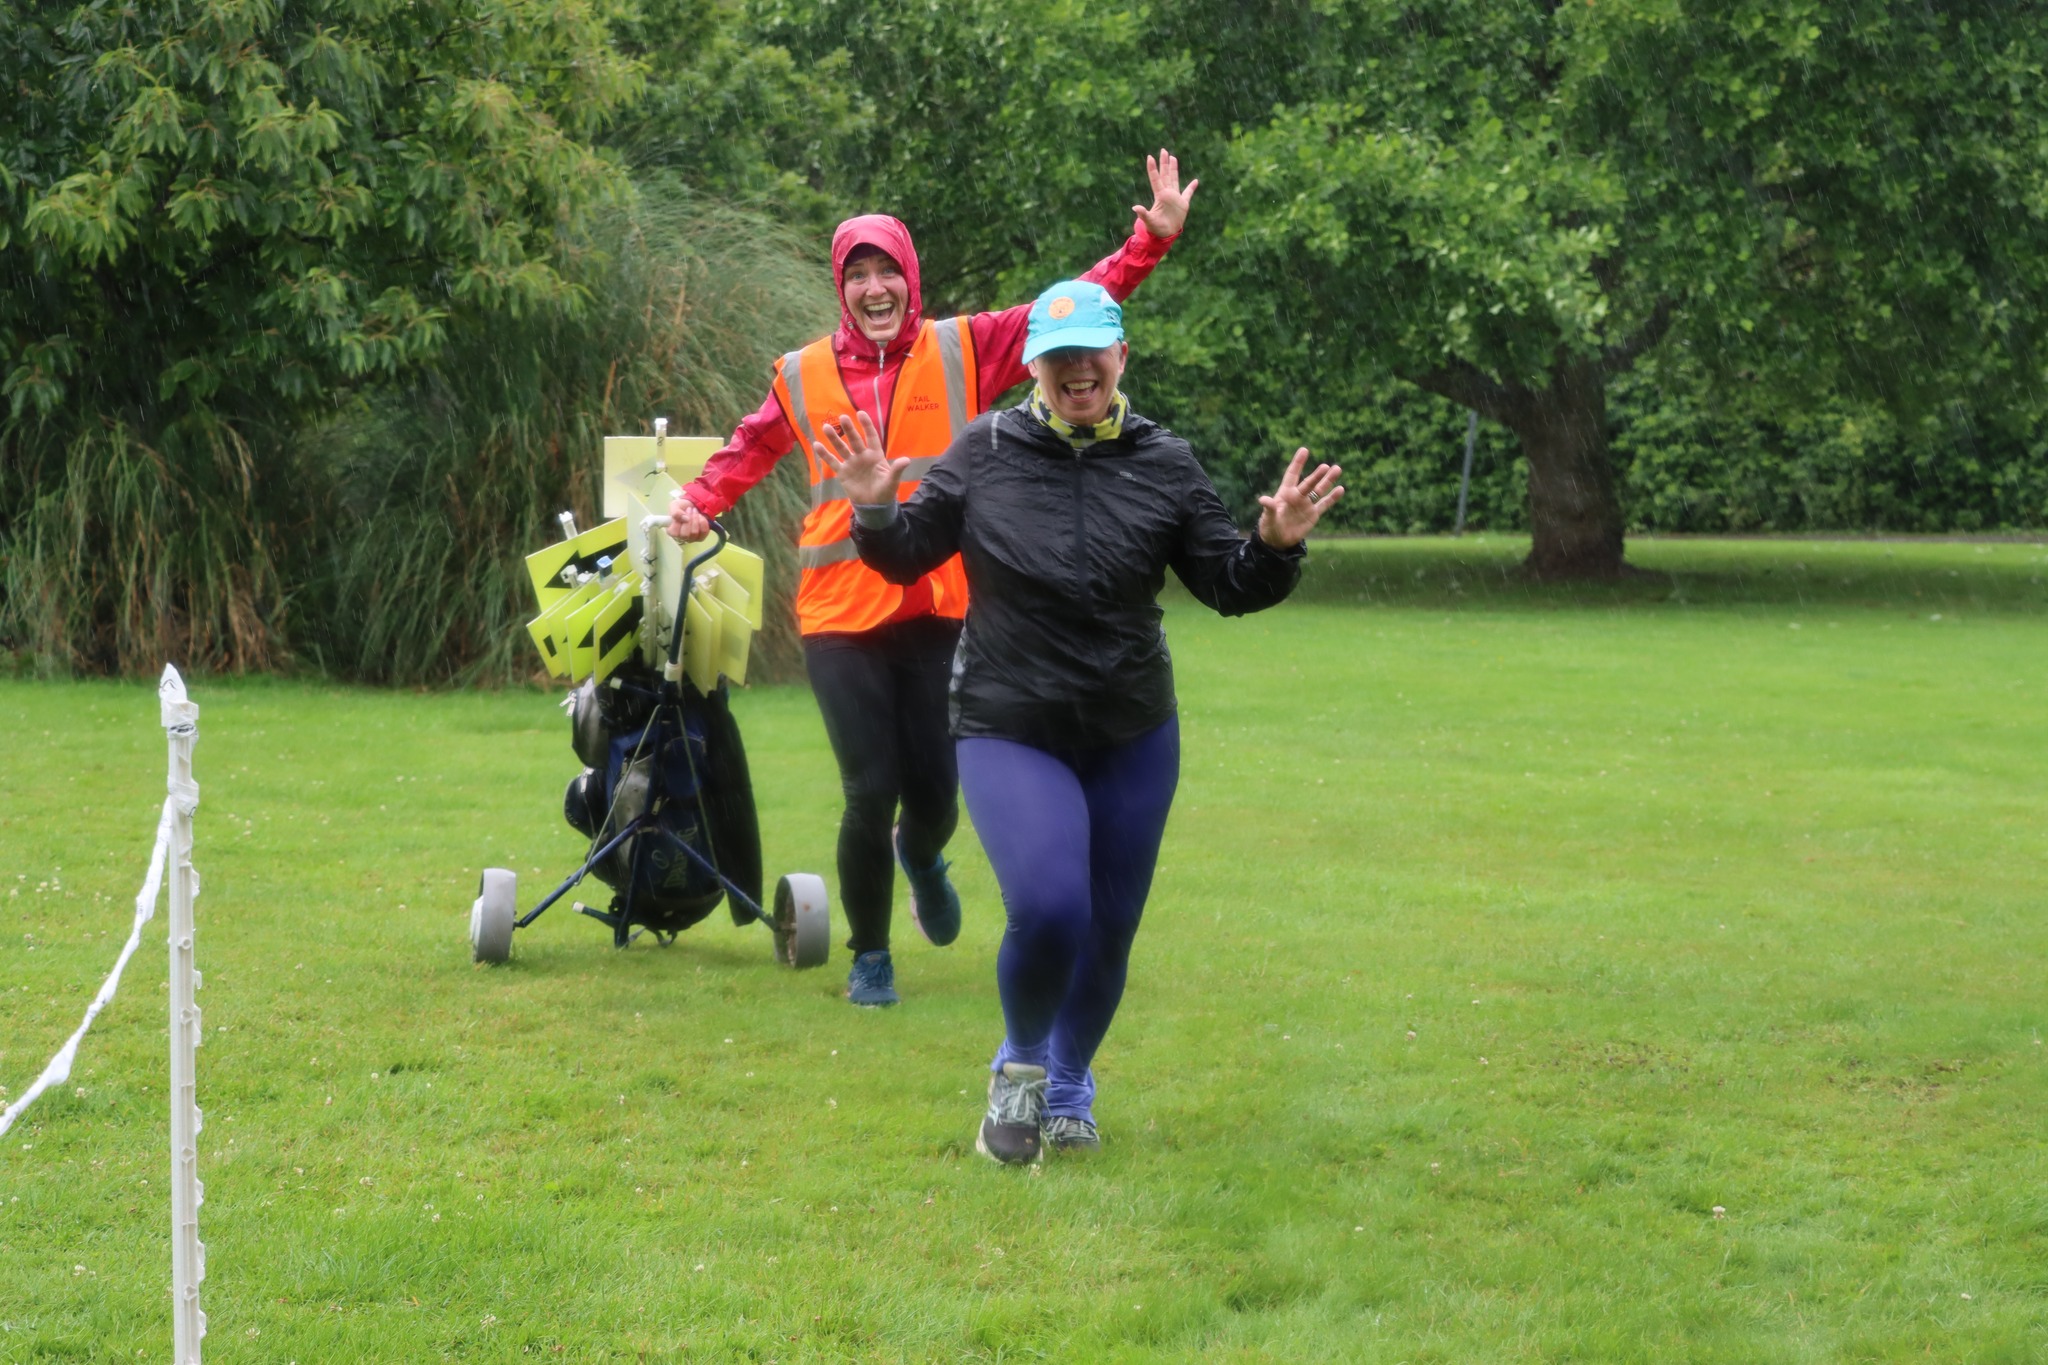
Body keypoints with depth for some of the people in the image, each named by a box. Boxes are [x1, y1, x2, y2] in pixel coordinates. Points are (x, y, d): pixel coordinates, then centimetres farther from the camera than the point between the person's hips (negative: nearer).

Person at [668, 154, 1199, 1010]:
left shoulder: (963, 351, 3)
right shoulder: (803, 377, 5)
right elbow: (752, 448, 19)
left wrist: (1151, 240, -7)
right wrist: (701, 503, 1)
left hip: (941, 610, 1)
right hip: (841, 616, 0)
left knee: (934, 792, 5)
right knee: (869, 793, -7)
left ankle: (921, 858, 46)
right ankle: (869, 956, 16)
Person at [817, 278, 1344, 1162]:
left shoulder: (1165, 465, 0)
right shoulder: (985, 453, -4)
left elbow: (1229, 586, 3)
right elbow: (908, 558, 3)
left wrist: (1276, 548, -16)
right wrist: (876, 512, -17)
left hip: (1133, 739, 3)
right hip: (1009, 734, -3)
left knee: (1109, 932, 10)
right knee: (1047, 908, -23)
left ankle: (1069, 1090, 38)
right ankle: (1019, 1065, 7)